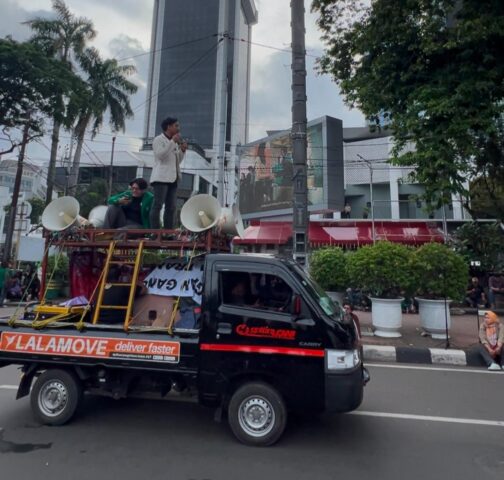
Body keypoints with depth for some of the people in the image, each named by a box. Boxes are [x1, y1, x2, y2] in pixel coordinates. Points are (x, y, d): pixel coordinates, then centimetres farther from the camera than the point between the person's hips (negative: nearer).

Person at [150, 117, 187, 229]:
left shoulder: (174, 142, 23)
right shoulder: (159, 139, 1)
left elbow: (177, 161, 24)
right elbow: (160, 155, -16)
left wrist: (182, 150, 7)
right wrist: (172, 141, -12)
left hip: (172, 178, 8)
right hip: (161, 177, -8)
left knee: (171, 207, 4)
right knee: (158, 205, -11)